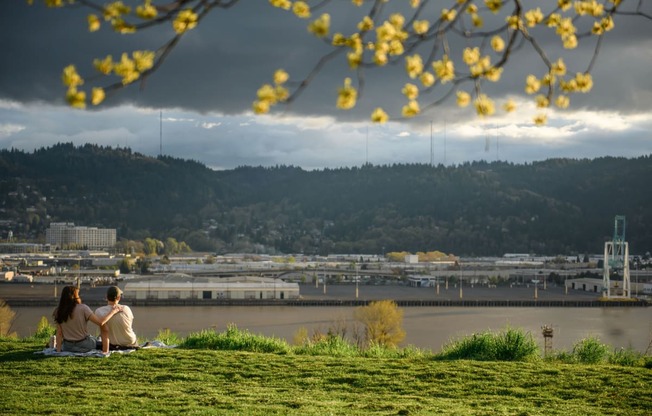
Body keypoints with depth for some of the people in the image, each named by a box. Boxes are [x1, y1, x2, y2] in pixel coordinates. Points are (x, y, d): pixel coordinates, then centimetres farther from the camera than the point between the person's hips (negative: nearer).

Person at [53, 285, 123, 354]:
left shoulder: (58, 312, -6)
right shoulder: (82, 308, -17)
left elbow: (59, 333, -3)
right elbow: (100, 322, -20)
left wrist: (58, 350, 2)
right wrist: (113, 311, -9)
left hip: (68, 348, 4)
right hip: (85, 346, -4)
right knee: (103, 327, 14)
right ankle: (106, 351, 18)